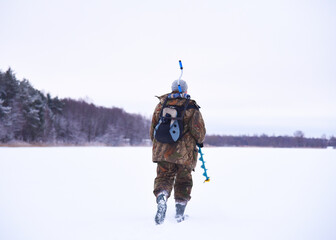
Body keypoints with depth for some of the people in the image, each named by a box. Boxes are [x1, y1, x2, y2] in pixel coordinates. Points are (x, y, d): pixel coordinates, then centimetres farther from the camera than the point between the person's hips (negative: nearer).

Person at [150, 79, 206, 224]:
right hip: (185, 152, -2)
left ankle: (161, 198, -23)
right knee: (183, 181, 13)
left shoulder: (161, 104, 8)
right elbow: (199, 131, -8)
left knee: (163, 177, 8)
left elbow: (153, 127, 13)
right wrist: (199, 141, 14)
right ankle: (179, 213, 13)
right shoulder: (191, 107, -2)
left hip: (163, 150, 2)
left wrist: (157, 145, 28)